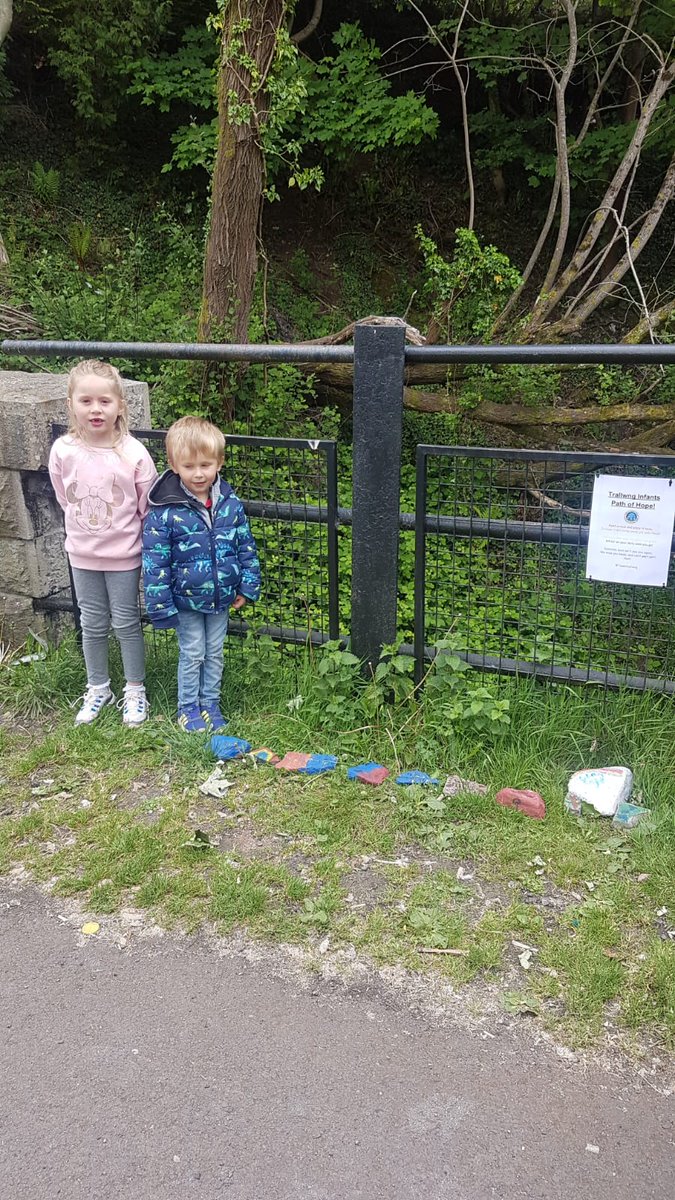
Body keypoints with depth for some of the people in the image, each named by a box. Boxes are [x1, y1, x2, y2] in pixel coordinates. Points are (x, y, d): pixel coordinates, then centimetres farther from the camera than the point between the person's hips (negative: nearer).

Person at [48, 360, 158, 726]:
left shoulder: (133, 454, -18)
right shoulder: (62, 451, -10)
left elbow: (150, 509, -9)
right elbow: (65, 499, 7)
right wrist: (85, 528, 9)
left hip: (123, 555, -3)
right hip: (82, 554, 3)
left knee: (127, 623, 10)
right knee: (93, 625, 16)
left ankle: (135, 691, 29)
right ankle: (97, 688, 36)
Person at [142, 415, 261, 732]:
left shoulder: (231, 504, -7)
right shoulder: (164, 511, -19)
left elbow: (246, 546, 4)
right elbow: (154, 563, -15)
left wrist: (247, 586, 4)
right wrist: (161, 606, -14)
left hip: (221, 597, 4)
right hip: (186, 601, -3)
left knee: (215, 652, 16)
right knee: (192, 654, 9)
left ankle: (210, 703, 34)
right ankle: (188, 707, 28)